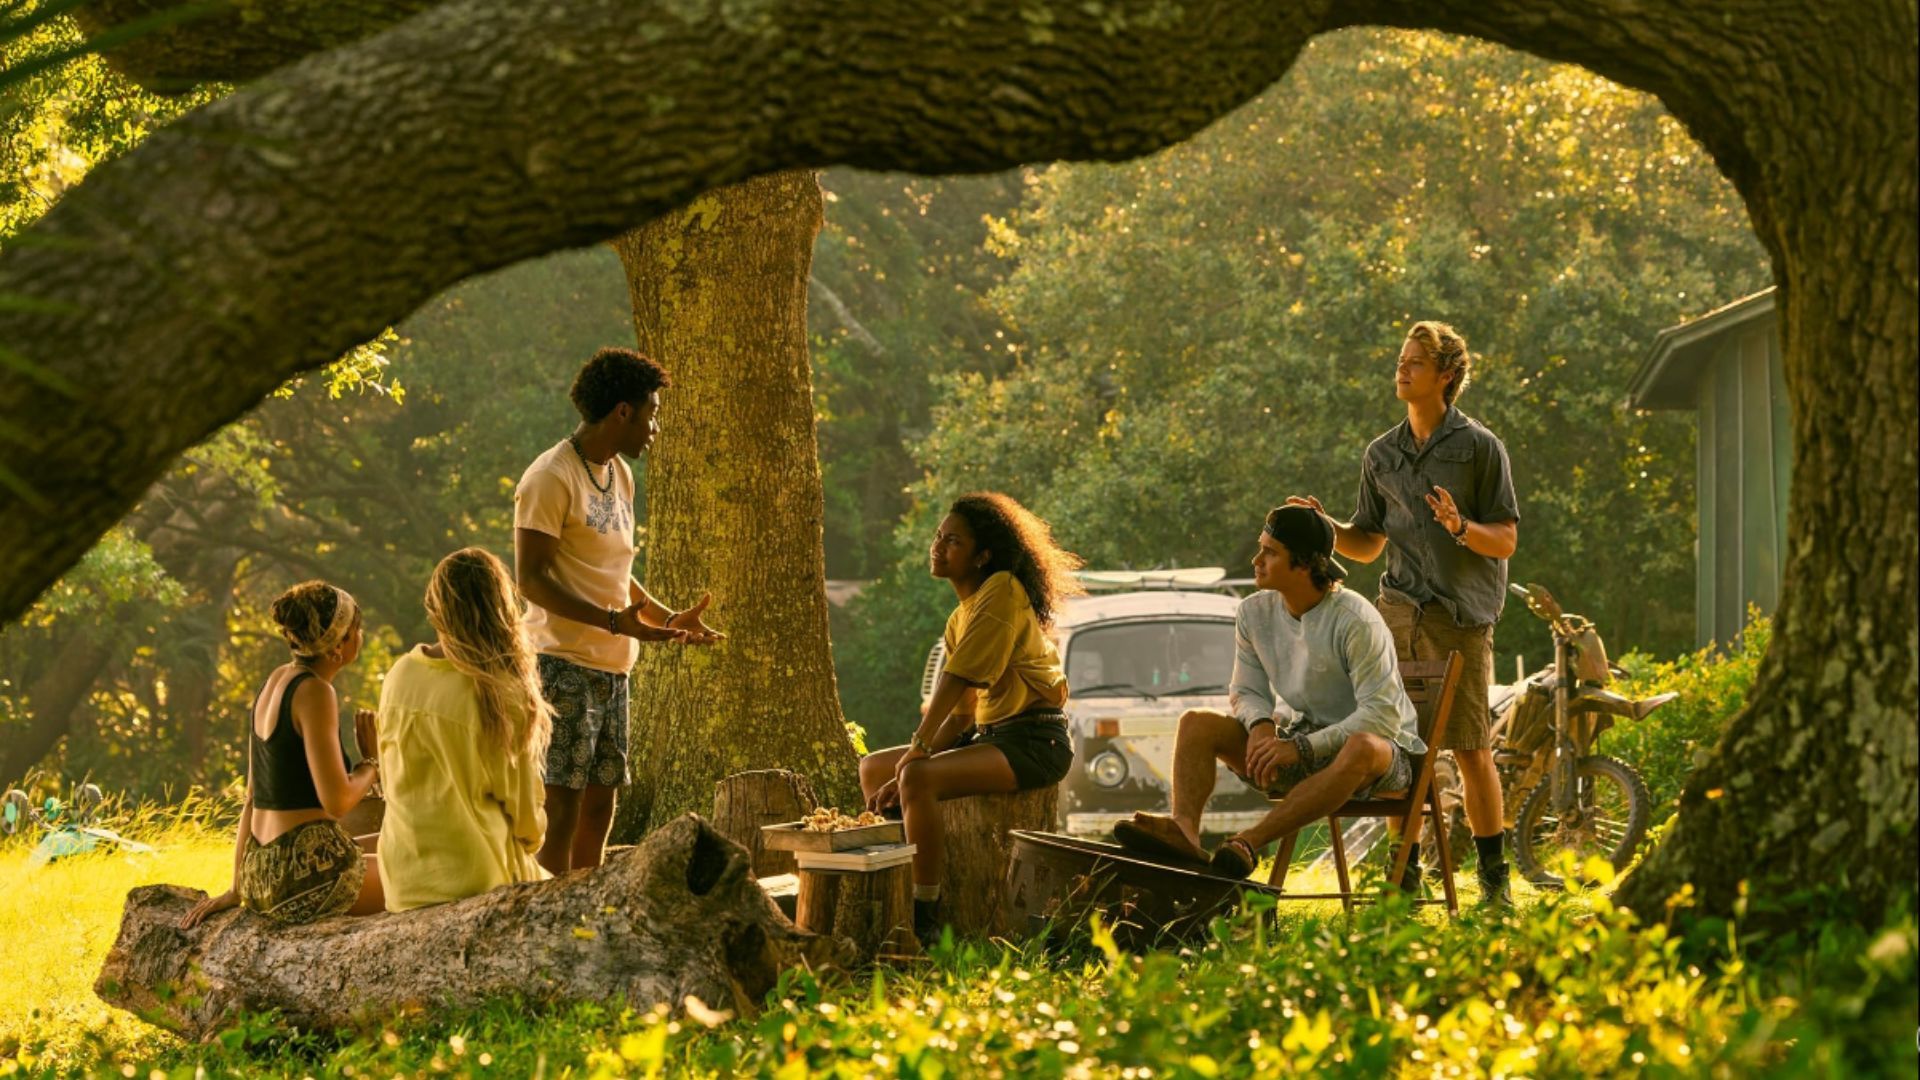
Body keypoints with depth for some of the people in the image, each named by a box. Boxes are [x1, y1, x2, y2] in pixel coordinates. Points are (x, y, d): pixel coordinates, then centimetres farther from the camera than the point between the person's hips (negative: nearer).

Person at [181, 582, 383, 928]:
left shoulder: (277, 679, 12)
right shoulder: (314, 692, -14)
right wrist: (373, 759, -1)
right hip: (309, 871, -9)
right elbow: (336, 801, -20)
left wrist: (235, 890, 16)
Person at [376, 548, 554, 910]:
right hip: (476, 873, -6)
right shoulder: (501, 696, -17)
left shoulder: (400, 675, -1)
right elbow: (523, 804, -5)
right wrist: (531, 837, 17)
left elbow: (394, 780, 11)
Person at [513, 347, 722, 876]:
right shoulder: (552, 477, -11)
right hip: (565, 666, -9)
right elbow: (531, 579, -17)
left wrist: (669, 617, 12)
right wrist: (613, 620, -26)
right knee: (560, 810, -9)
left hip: (612, 668, 9)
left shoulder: (620, 475, 17)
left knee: (599, 805, 10)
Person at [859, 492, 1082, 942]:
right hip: (988, 737, 10)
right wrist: (913, 761, 0)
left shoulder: (1003, 591, -11)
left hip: (1033, 742, -10)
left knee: (918, 779, -30)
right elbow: (959, 713, 13)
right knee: (872, 769, 11)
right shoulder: (959, 619, 17)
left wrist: (918, 750, -13)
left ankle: (925, 917, -27)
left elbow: (955, 680, -17)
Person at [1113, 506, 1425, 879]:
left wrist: (1303, 748, -32)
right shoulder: (1254, 613, 0)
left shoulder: (1355, 622, -20)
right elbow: (1246, 691, 8)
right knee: (1197, 722, -10)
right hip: (1299, 742, 6)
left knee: (1363, 748, -42)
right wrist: (1261, 725, -18)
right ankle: (1184, 829, -38)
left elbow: (1383, 714, -25)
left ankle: (1250, 842, -47)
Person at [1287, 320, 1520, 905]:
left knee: (1470, 748, -4)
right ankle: (1404, 871, 8)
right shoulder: (1381, 454, 15)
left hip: (1460, 615, -4)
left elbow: (1505, 541, -1)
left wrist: (1460, 527, -20)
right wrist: (1323, 527, 2)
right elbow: (1367, 544, 20)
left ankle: (1494, 874, 3)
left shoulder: (1480, 447, 1)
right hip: (1398, 612, 4)